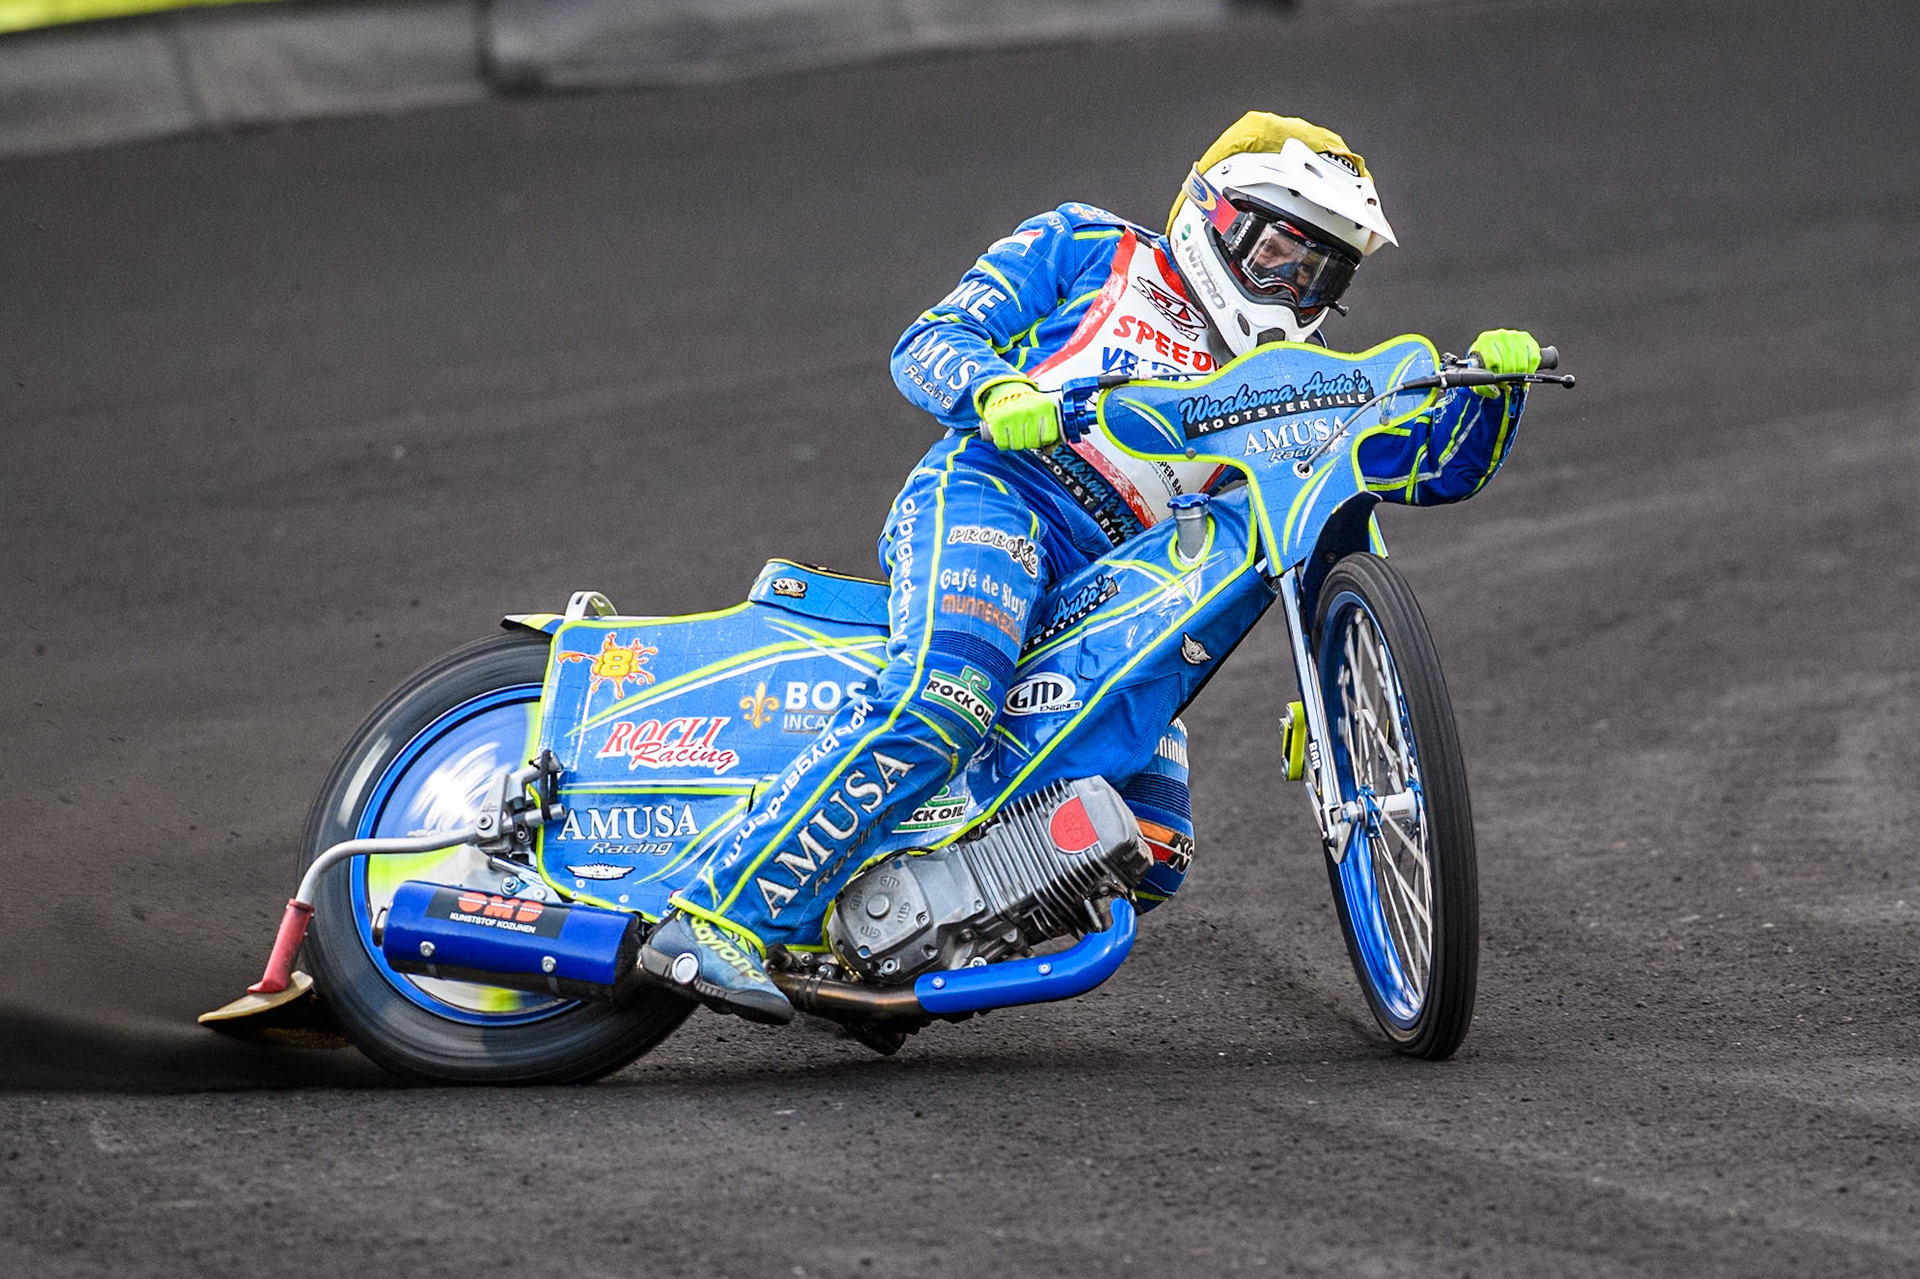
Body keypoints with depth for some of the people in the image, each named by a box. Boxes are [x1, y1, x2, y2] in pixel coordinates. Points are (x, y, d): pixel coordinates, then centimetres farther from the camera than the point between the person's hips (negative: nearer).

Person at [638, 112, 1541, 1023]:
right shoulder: (1089, 250, 16)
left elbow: (1433, 467, 22)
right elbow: (930, 343, 7)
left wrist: (1491, 386, 2)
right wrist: (996, 391, -16)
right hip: (987, 493, -6)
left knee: (1151, 855, -8)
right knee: (940, 704, -35)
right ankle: (717, 918, -40)